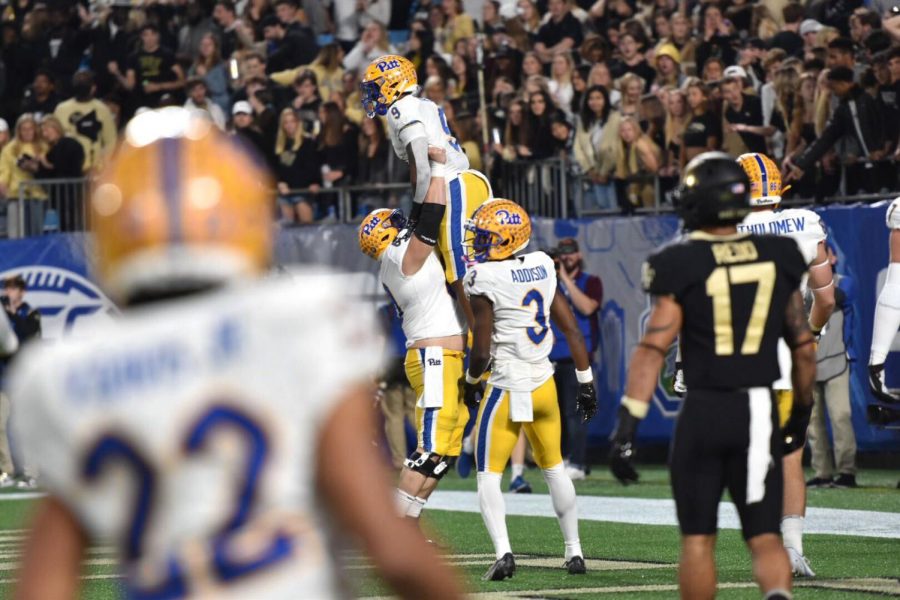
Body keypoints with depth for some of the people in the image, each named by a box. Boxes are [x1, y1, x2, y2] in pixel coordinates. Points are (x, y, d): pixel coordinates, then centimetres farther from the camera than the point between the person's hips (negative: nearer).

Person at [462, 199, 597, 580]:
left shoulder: (484, 280, -16)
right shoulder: (542, 268, 3)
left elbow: (481, 352, -16)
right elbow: (571, 329, 6)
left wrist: (471, 382, 5)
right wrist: (586, 382, 13)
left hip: (508, 388, -6)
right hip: (544, 385, 6)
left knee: (488, 474, 2)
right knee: (554, 469, 21)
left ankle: (503, 552, -16)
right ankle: (574, 552, 24)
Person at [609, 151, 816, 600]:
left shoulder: (681, 265, -8)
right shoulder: (777, 258, 4)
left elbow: (653, 348, -14)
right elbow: (803, 347, 11)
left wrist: (627, 426, -15)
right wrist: (801, 413, 25)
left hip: (703, 411, -2)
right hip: (759, 412, 2)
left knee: (697, 539, 10)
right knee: (764, 538, 4)